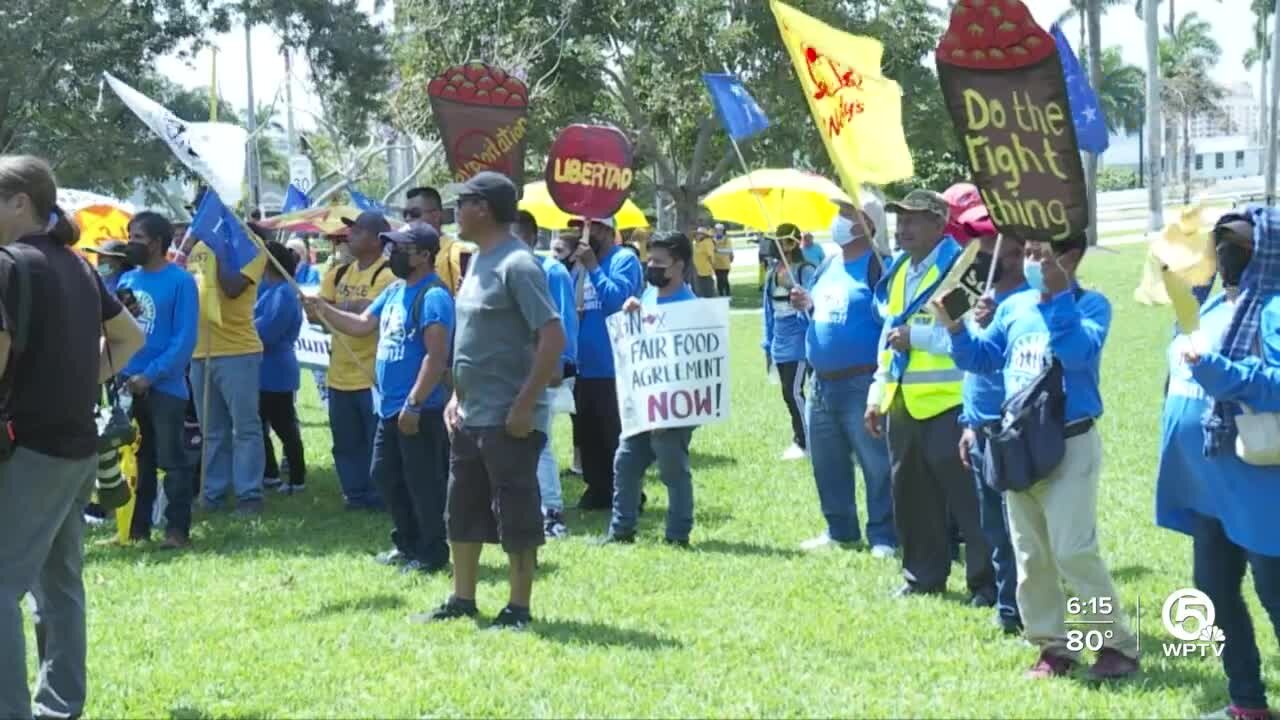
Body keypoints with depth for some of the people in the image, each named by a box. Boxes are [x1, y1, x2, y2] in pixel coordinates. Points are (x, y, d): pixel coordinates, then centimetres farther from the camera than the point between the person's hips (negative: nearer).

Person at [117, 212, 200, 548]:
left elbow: (184, 338, -12)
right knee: (136, 460, 12)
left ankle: (177, 529, 5)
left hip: (164, 386, -6)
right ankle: (137, 526, 20)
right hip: (128, 384, 6)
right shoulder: (127, 281, 10)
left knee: (171, 460, 0)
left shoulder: (180, 281, -7)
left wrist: (150, 375, -17)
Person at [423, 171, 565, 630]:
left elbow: (553, 338, -22)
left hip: (508, 419, -10)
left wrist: (525, 405, -22)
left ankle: (518, 609, 9)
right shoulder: (479, 261, 12)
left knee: (516, 514, 0)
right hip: (471, 416, 10)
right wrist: (457, 395, 15)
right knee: (463, 509, 16)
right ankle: (462, 600, 27)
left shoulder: (516, 265, -17)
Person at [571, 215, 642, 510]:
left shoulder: (624, 260, -9)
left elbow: (617, 300, -22)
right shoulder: (584, 263, 14)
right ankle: (599, 490, 23)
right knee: (589, 435, 13)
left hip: (613, 367, -8)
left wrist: (593, 267, -18)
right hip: (585, 366, 8)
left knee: (617, 435, -2)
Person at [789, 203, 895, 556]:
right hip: (822, 382, 9)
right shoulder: (828, 264, 15)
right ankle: (839, 530, 27)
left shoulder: (876, 265, -11)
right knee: (827, 462, 16)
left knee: (876, 464, -3)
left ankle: (883, 536, 2)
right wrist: (806, 305, 6)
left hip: (862, 384, -9)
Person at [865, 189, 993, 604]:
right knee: (912, 497, 15)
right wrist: (877, 393, 20)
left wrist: (917, 336, -19)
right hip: (902, 404, 9)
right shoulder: (898, 271, 16)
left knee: (965, 496, -4)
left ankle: (986, 582, 3)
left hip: (947, 403, -9)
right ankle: (923, 577, 26)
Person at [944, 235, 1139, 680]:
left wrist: (1059, 297, -26)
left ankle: (1119, 645, -1)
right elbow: (981, 358, 10)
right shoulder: (1014, 306, 8)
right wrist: (954, 327, -7)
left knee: (1073, 552, -12)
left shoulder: (1091, 304, -8)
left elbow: (1080, 354, -26)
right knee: (1030, 557, 9)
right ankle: (1053, 647, 18)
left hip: (1071, 445, -6)